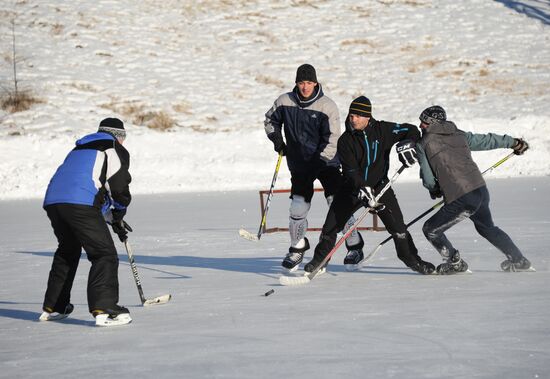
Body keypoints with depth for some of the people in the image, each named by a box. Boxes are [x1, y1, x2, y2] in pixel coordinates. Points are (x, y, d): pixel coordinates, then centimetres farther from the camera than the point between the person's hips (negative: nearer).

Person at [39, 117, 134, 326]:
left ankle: (53, 307, 32)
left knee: (67, 250, 27)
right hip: (80, 204, -8)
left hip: (52, 201, 8)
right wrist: (118, 217, 21)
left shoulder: (80, 148, 35)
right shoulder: (116, 150, 13)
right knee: (105, 254, -3)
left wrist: (113, 215, 36)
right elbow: (119, 188, 3)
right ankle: (104, 309, -17)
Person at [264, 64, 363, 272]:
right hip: (299, 164, 3)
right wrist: (276, 138, 0)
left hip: (326, 162, -2)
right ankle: (297, 247, 21)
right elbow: (270, 120, 17)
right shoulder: (284, 102, -2)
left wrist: (320, 159, -25)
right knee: (298, 207, -1)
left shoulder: (327, 106, -11)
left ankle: (355, 246, 4)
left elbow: (332, 139, -13)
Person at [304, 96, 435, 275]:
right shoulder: (345, 140, -11)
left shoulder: (382, 130, -9)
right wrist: (362, 188, -36)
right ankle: (320, 259, 17)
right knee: (332, 224, -2)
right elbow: (351, 169, -21)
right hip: (352, 187, 0)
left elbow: (412, 131, -2)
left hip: (379, 185, 0)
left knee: (397, 225, -9)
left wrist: (406, 144, -22)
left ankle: (412, 260, 8)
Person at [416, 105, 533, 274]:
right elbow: (487, 140, 25)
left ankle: (455, 263, 14)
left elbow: (428, 178, 3)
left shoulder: (423, 144, 1)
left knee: (431, 230, 10)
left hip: (460, 200, -7)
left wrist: (434, 190, 25)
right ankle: (519, 261, 35)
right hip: (481, 189, 7)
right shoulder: (460, 135, 14)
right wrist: (514, 143, 39)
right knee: (487, 228, 30)